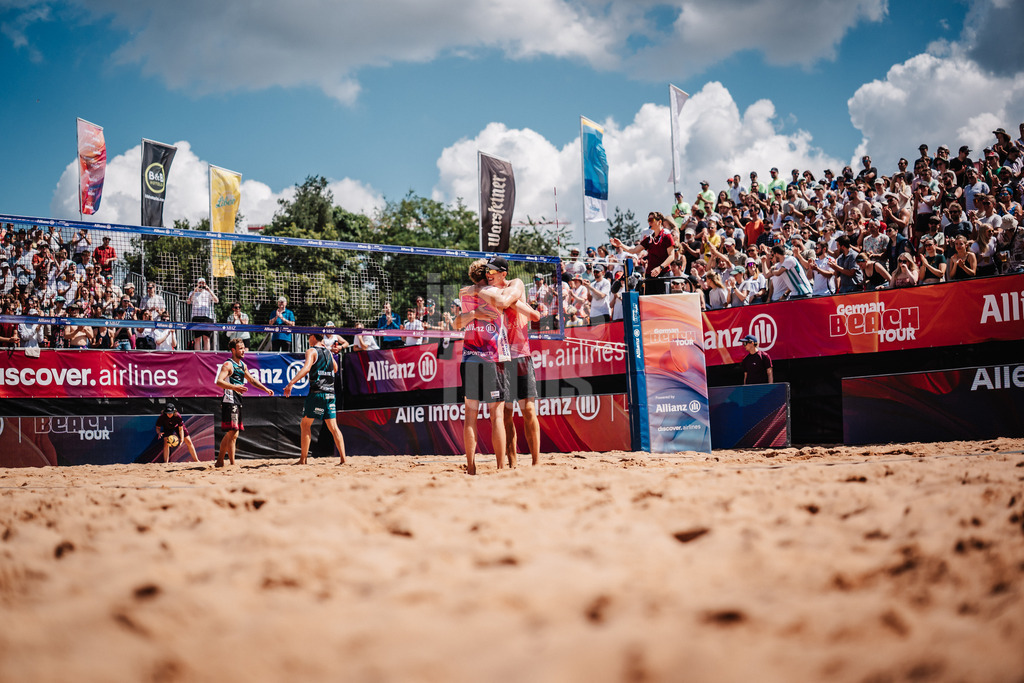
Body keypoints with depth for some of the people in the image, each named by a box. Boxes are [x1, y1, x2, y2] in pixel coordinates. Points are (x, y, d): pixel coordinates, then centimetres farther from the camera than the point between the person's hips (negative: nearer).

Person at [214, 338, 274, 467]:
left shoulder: (242, 365, 17)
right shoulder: (228, 365, -10)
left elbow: (252, 380, 29)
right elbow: (219, 381, -24)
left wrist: (266, 389, 22)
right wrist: (234, 387, -37)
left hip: (237, 402, 9)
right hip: (229, 402, -9)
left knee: (230, 434, 13)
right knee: (233, 433, -11)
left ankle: (220, 461, 22)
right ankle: (232, 463, -10)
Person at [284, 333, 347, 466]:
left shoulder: (311, 351, -3)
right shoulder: (328, 352, 16)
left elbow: (306, 368, -21)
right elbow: (335, 369, 32)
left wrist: (291, 383, -30)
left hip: (317, 392, -6)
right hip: (330, 393, 6)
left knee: (305, 425, 4)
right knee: (333, 427, 5)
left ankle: (303, 459, 2)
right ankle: (343, 459, -4)